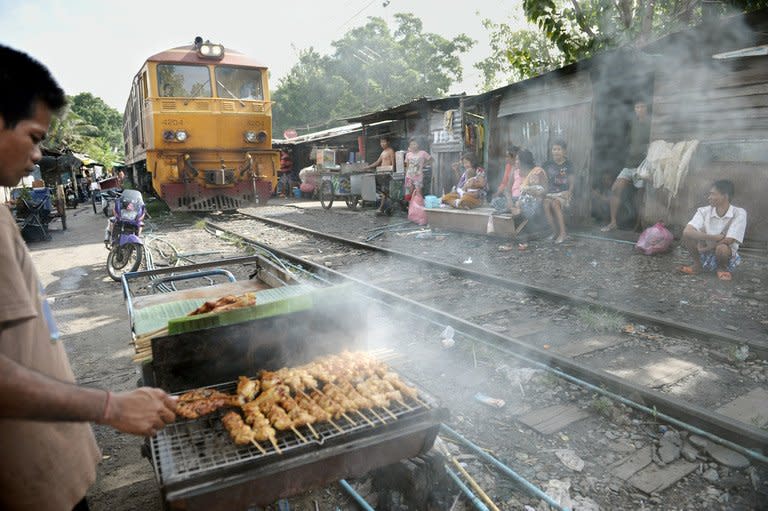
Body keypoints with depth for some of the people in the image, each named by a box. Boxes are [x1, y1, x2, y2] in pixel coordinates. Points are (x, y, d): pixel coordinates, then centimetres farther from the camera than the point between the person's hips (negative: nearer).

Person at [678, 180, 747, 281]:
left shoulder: (739, 213, -15)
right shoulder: (704, 211, -10)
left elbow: (728, 241, -22)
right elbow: (687, 231, -25)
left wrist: (705, 248, -15)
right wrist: (713, 237, -31)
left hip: (727, 256, -2)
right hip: (705, 256, 3)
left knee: (722, 248, -37)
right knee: (687, 235, -21)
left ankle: (722, 268, -2)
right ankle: (697, 265, 1)